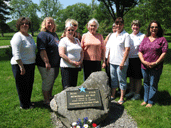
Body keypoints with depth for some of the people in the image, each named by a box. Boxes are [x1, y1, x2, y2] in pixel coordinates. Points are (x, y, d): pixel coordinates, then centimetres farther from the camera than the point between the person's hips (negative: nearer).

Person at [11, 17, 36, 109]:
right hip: (21, 65, -8)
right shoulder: (18, 37, -14)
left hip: (30, 64, 8)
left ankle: (28, 101, 35)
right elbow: (16, 54, -20)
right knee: (23, 86, 4)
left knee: (29, 84, 18)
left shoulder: (30, 36, 13)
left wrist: (34, 62, 19)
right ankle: (24, 105, 19)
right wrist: (21, 67, -24)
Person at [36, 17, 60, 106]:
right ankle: (46, 100, 16)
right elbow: (42, 50, -21)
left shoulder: (54, 34, 16)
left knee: (52, 81, 19)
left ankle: (50, 96, 36)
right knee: (47, 82, 2)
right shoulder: (43, 34, -12)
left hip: (55, 64, 9)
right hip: (47, 64, -9)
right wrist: (46, 62, -26)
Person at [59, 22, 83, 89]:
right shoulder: (63, 40, -3)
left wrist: (80, 61, -1)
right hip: (66, 67, -6)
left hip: (76, 67, 6)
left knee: (74, 86, 10)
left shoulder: (77, 40, 16)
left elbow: (81, 52, 17)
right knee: (67, 87, -6)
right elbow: (61, 54, -14)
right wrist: (72, 62, -16)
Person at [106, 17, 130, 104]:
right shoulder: (112, 35, 14)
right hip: (112, 61, 6)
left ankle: (121, 98, 16)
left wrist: (123, 62, -17)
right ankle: (113, 95, 29)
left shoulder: (126, 35, -6)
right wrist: (108, 59, 12)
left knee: (121, 80, 4)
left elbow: (127, 49, -12)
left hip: (121, 62, -6)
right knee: (113, 79, 15)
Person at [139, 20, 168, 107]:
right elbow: (140, 52, 7)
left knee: (153, 84, 5)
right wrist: (144, 62, -9)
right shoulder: (145, 39, 11)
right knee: (146, 83, 14)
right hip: (144, 66, 4)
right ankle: (145, 99, 28)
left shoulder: (162, 39, 0)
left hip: (156, 67, -3)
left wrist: (155, 63, -15)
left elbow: (164, 53, -7)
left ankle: (151, 101, 19)